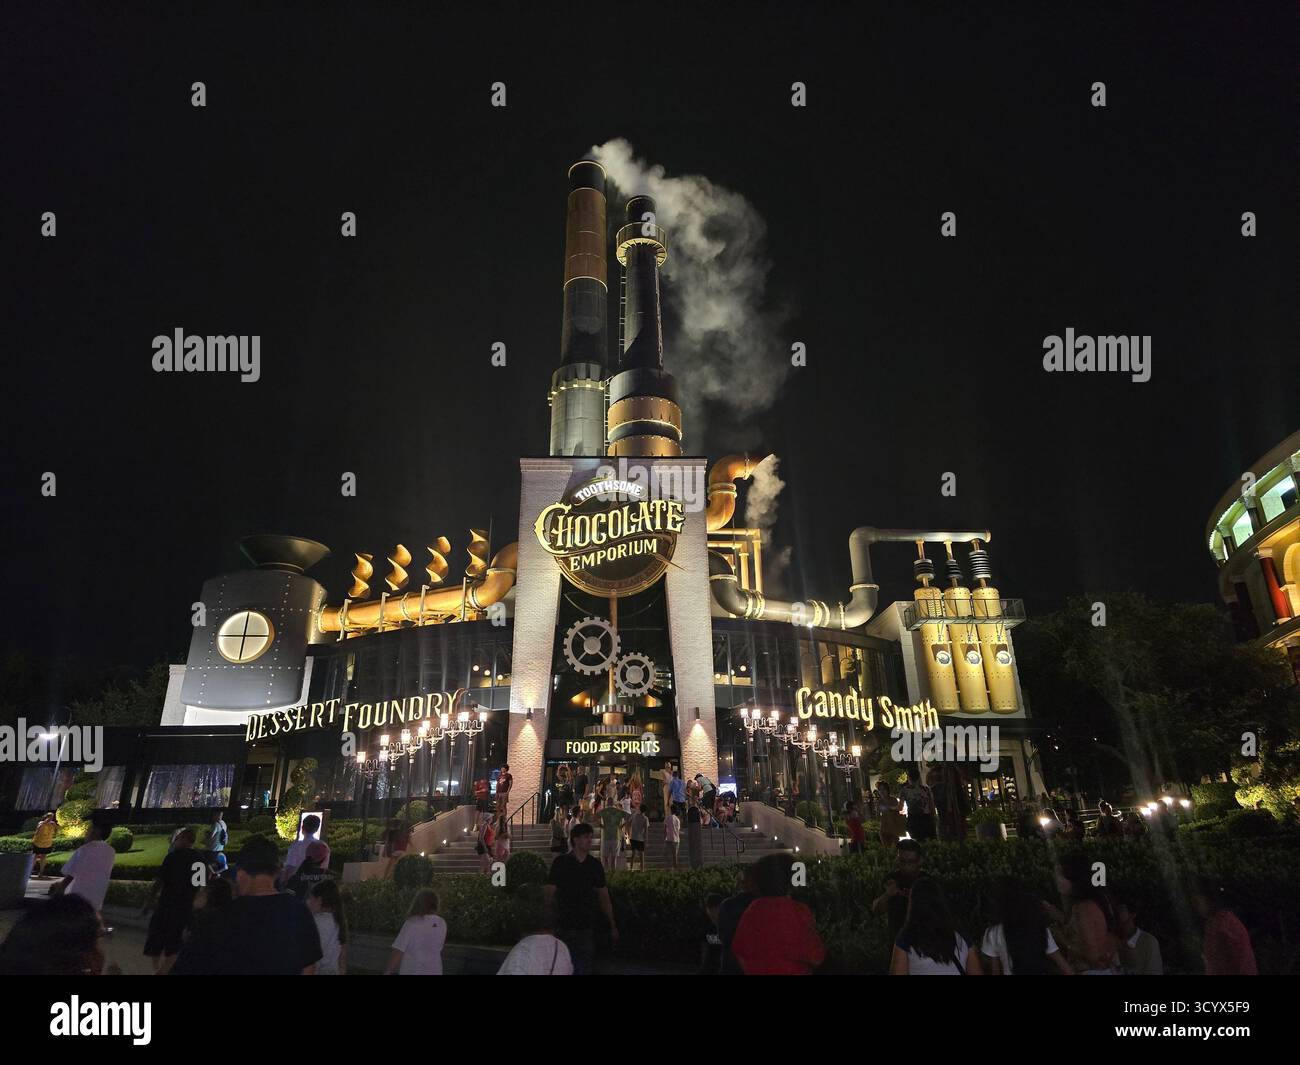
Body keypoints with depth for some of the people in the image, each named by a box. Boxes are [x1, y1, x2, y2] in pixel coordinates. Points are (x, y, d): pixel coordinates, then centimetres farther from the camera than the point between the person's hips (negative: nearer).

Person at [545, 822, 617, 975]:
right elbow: (549, 894, -3)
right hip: (564, 927, -2)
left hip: (587, 928, 2)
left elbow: (604, 897, 9)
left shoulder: (595, 865, 3)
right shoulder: (560, 862, -5)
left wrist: (612, 926, 8)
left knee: (585, 969, 5)